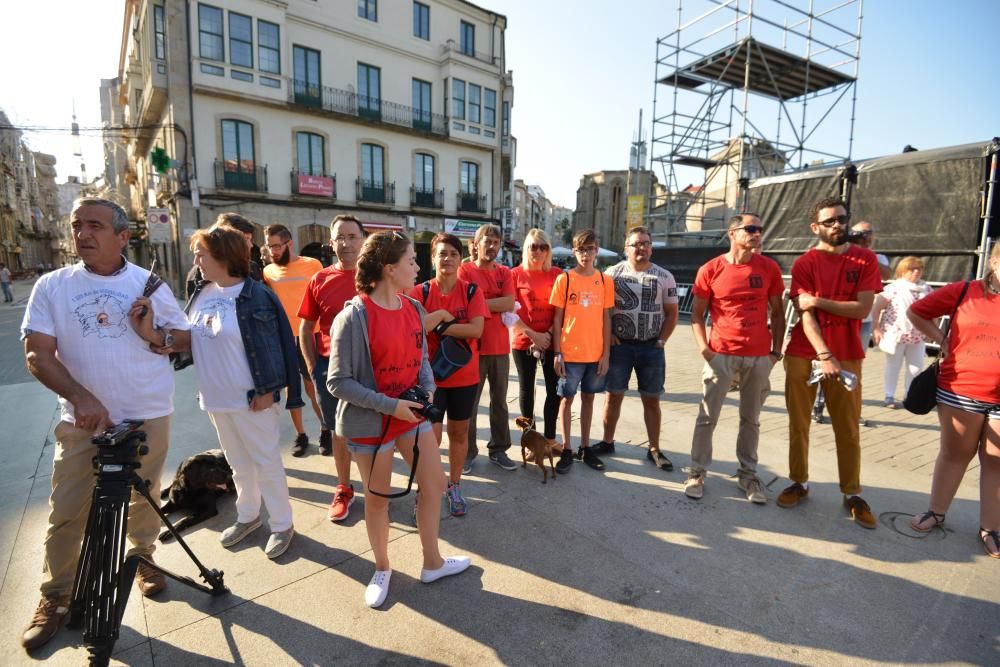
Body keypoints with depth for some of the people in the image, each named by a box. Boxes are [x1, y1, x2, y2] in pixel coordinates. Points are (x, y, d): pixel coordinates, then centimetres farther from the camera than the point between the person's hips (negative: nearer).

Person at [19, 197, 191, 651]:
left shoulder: (149, 284, -1)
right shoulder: (51, 286, -2)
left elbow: (187, 337, 5)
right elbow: (36, 354, -8)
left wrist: (154, 334, -18)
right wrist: (82, 397, -24)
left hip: (149, 416, 0)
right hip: (82, 419, 0)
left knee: (144, 498, 15)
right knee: (67, 513, 7)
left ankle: (143, 557, 37)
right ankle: (55, 597, 26)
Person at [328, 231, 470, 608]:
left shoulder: (414, 309, 0)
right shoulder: (354, 317, -21)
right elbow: (338, 382, -19)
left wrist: (428, 389, -6)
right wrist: (389, 405, -22)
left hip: (411, 414, 6)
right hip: (370, 422, -6)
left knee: (434, 484, 12)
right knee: (377, 498, 13)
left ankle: (432, 563, 35)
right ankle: (382, 569, 39)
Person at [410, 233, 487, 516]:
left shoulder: (471, 291, -3)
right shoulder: (421, 291, -5)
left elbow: (476, 329, -16)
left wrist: (439, 325, -18)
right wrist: (443, 314, -22)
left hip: (465, 376, 2)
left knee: (459, 432, 14)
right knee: (430, 435, 3)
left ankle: (454, 487, 32)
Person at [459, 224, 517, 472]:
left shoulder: (504, 273, 9)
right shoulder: (465, 270, -3)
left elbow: (509, 303, -7)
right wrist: (498, 305, -12)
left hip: (500, 347, 5)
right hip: (473, 347, -4)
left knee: (499, 401, 13)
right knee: (469, 402, 5)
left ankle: (498, 449, 27)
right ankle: (468, 452, 19)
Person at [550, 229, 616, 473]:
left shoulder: (605, 281, 3)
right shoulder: (564, 279, -3)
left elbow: (606, 319, 5)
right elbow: (557, 319, -2)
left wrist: (606, 354, 0)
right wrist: (557, 353, -7)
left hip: (596, 353, 2)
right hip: (570, 353, -2)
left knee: (588, 398, 12)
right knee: (567, 398, 6)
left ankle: (585, 447, 25)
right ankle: (567, 449, 18)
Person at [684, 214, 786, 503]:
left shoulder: (769, 268, 3)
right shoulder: (710, 270, -3)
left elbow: (777, 312, 9)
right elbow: (697, 313, 2)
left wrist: (776, 350, 3)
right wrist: (703, 348, -10)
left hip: (760, 357, 2)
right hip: (721, 355, -2)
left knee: (751, 419, 12)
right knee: (707, 417, 4)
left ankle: (747, 474, 26)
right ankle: (698, 472, 16)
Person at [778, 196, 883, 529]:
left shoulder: (866, 259, 3)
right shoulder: (804, 264, -2)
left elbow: (863, 308, -7)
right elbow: (805, 315, -11)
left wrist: (819, 301, -14)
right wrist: (824, 355, -21)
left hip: (847, 356, 1)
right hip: (803, 355, 0)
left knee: (848, 429, 6)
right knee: (798, 424, 8)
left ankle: (852, 494, 19)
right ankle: (799, 483, 22)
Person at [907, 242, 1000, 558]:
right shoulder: (964, 291, -2)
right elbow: (916, 312, 6)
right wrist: (943, 342, 0)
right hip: (959, 392, -1)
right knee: (955, 453, 12)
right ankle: (936, 511, 26)